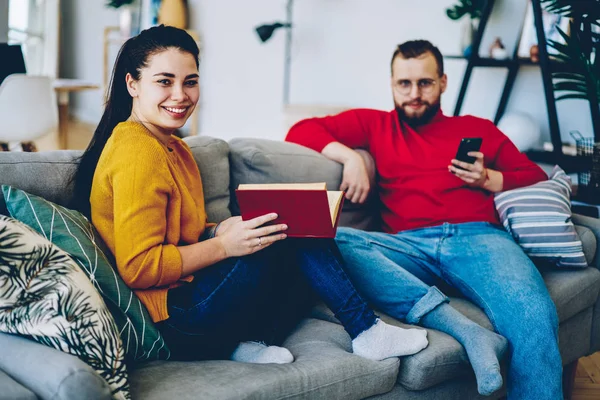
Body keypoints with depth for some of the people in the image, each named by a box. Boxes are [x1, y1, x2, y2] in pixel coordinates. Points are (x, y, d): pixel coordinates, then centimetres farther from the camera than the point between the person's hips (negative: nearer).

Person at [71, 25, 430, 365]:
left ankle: (251, 343, -6)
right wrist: (225, 245, -21)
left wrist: (223, 230, 0)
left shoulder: (172, 146, 15)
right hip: (174, 319, -10)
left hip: (188, 293, 10)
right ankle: (366, 333, 4)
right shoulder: (138, 154, -17)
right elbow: (138, 268, -22)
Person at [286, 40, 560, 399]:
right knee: (326, 239, -33)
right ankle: (465, 330, -40)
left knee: (535, 318, -35)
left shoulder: (478, 129, 27)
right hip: (409, 246, 1)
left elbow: (537, 180, 22)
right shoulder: (375, 125, 26)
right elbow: (301, 131, 19)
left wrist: (488, 179, 3)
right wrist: (350, 155, 2)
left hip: (477, 238, -1)